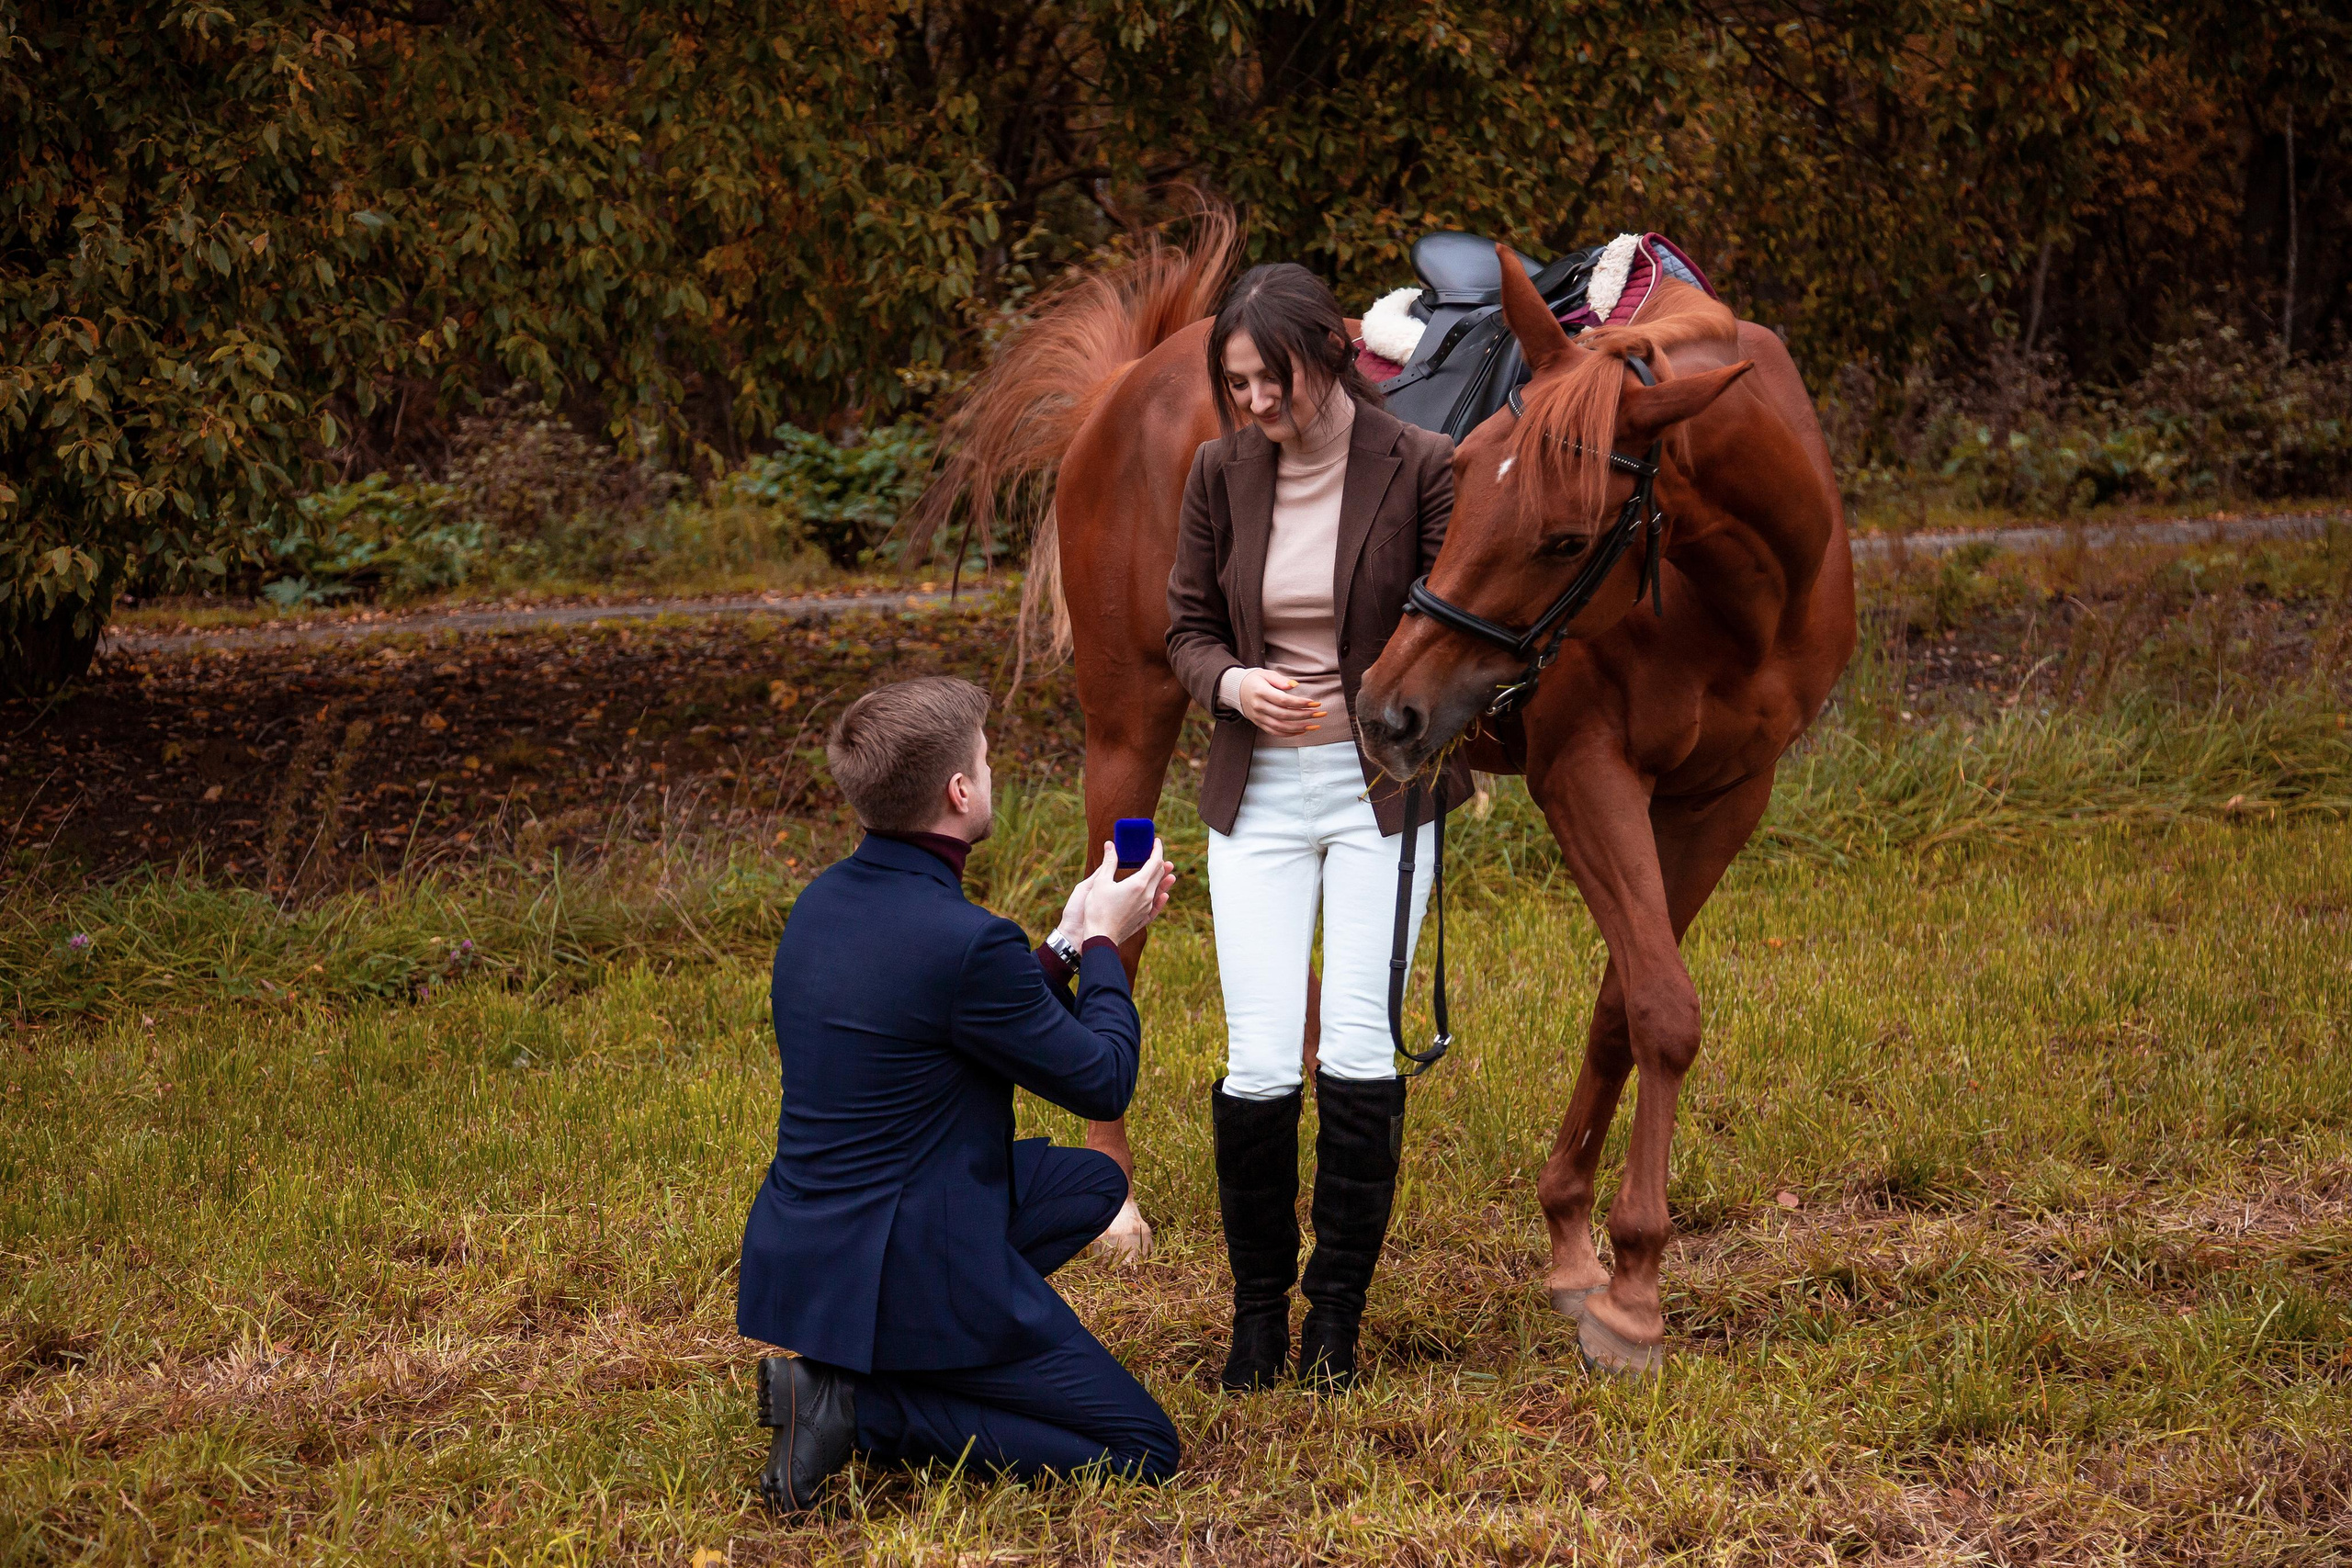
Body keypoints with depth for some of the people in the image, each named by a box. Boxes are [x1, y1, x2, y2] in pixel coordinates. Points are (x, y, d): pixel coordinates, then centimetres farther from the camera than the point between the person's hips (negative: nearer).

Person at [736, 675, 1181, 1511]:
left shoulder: (823, 903, 5)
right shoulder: (967, 942, -23)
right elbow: (1103, 1085, -8)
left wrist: (1070, 944, 17)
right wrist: (1101, 943, 6)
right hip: (907, 1278, -9)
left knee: (1094, 1183, 27)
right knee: (1143, 1451, 1)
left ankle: (850, 1369, 12)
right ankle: (864, 1406, -8)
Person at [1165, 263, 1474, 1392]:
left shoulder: (1421, 469, -9)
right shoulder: (1222, 473, 0)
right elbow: (1188, 624, 8)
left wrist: (1359, 703, -20)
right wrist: (1232, 684, -15)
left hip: (1381, 784, -2)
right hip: (1258, 790, 2)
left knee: (1358, 1048, -6)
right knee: (1259, 1061, -4)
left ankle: (1336, 1317, 7)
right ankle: (1258, 1309, 12)